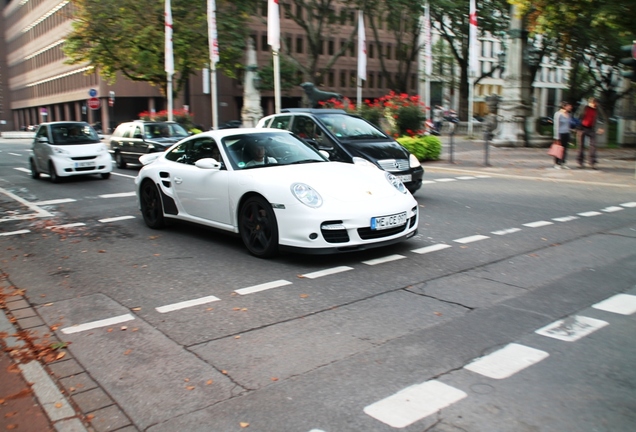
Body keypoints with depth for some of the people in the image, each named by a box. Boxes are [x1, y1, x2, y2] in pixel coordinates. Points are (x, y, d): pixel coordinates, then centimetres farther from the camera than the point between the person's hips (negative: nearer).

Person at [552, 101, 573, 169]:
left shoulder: (569, 114, 10)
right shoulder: (558, 114, -10)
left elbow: (569, 124, 20)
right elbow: (556, 126, -11)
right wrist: (557, 137, -14)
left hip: (566, 134, 6)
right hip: (560, 133, -6)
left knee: (565, 149, 6)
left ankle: (563, 163, 13)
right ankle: (557, 163, 8)